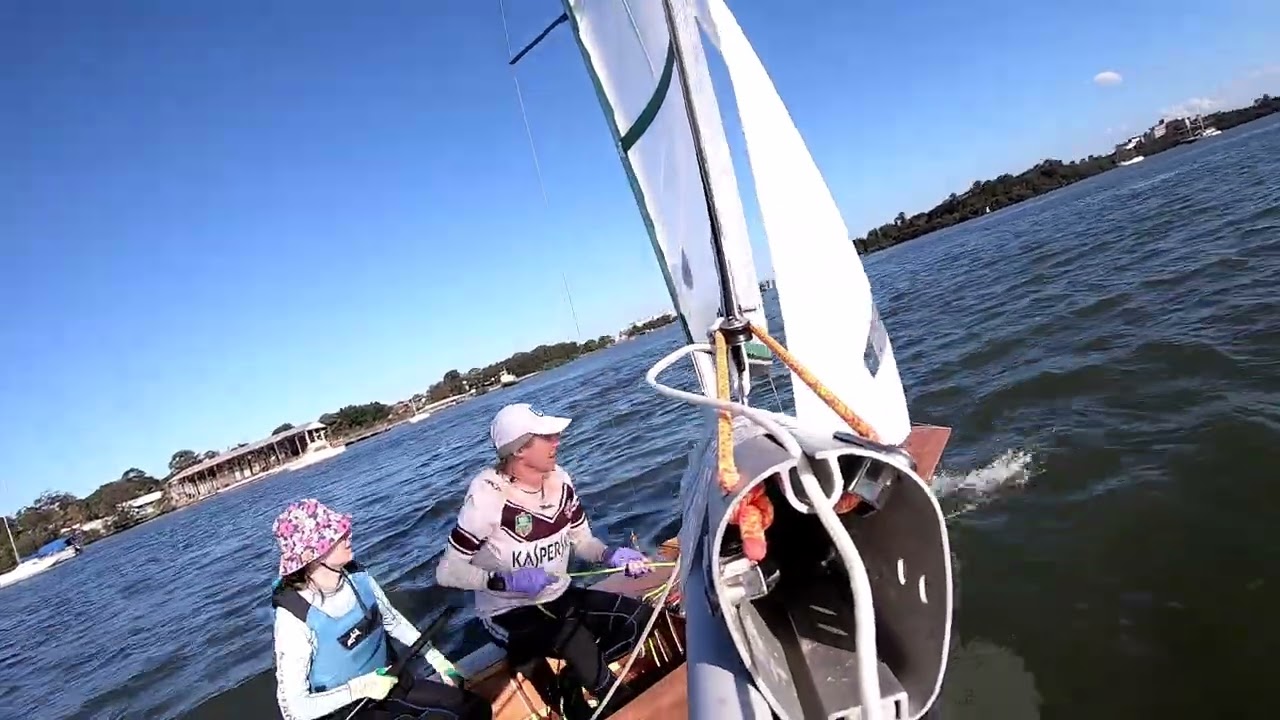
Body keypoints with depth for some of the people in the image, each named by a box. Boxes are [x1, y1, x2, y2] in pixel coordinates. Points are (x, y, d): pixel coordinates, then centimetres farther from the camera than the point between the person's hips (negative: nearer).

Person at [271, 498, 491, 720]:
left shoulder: (356, 576, -9)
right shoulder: (294, 617, -24)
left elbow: (393, 621, 8)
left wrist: (436, 657, 2)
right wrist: (361, 688, -24)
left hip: (389, 683, 6)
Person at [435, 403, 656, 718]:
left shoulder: (558, 479, -5)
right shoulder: (488, 495, -22)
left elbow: (582, 540, 5)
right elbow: (447, 572, -20)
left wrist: (611, 555, -17)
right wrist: (507, 580, -33)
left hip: (558, 597, 6)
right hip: (509, 614, -6)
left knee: (640, 617, -14)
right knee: (577, 639, -34)